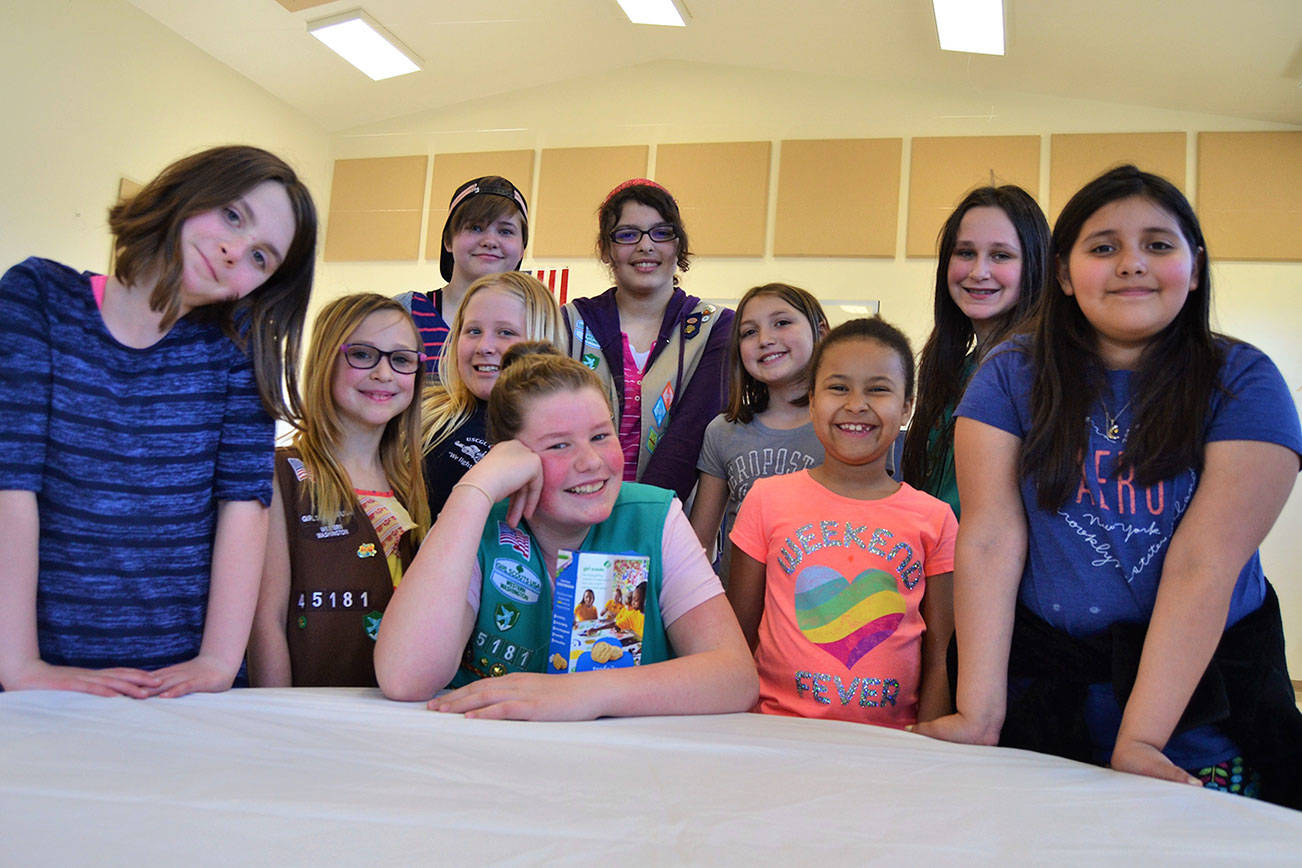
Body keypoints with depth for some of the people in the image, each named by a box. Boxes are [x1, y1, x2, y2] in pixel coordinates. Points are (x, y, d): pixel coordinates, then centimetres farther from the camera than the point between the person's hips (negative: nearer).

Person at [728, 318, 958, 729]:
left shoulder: (935, 519, 7)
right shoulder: (766, 500, 6)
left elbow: (939, 659, 8)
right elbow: (739, 636, 8)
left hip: (890, 740, 1)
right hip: (780, 728, -1)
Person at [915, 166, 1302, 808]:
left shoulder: (1242, 382, -7)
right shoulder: (1010, 377, -2)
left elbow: (1205, 562, -16)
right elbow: (990, 539, -11)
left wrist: (1138, 740, -24)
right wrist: (979, 715, -19)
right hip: (1042, 691, 1)